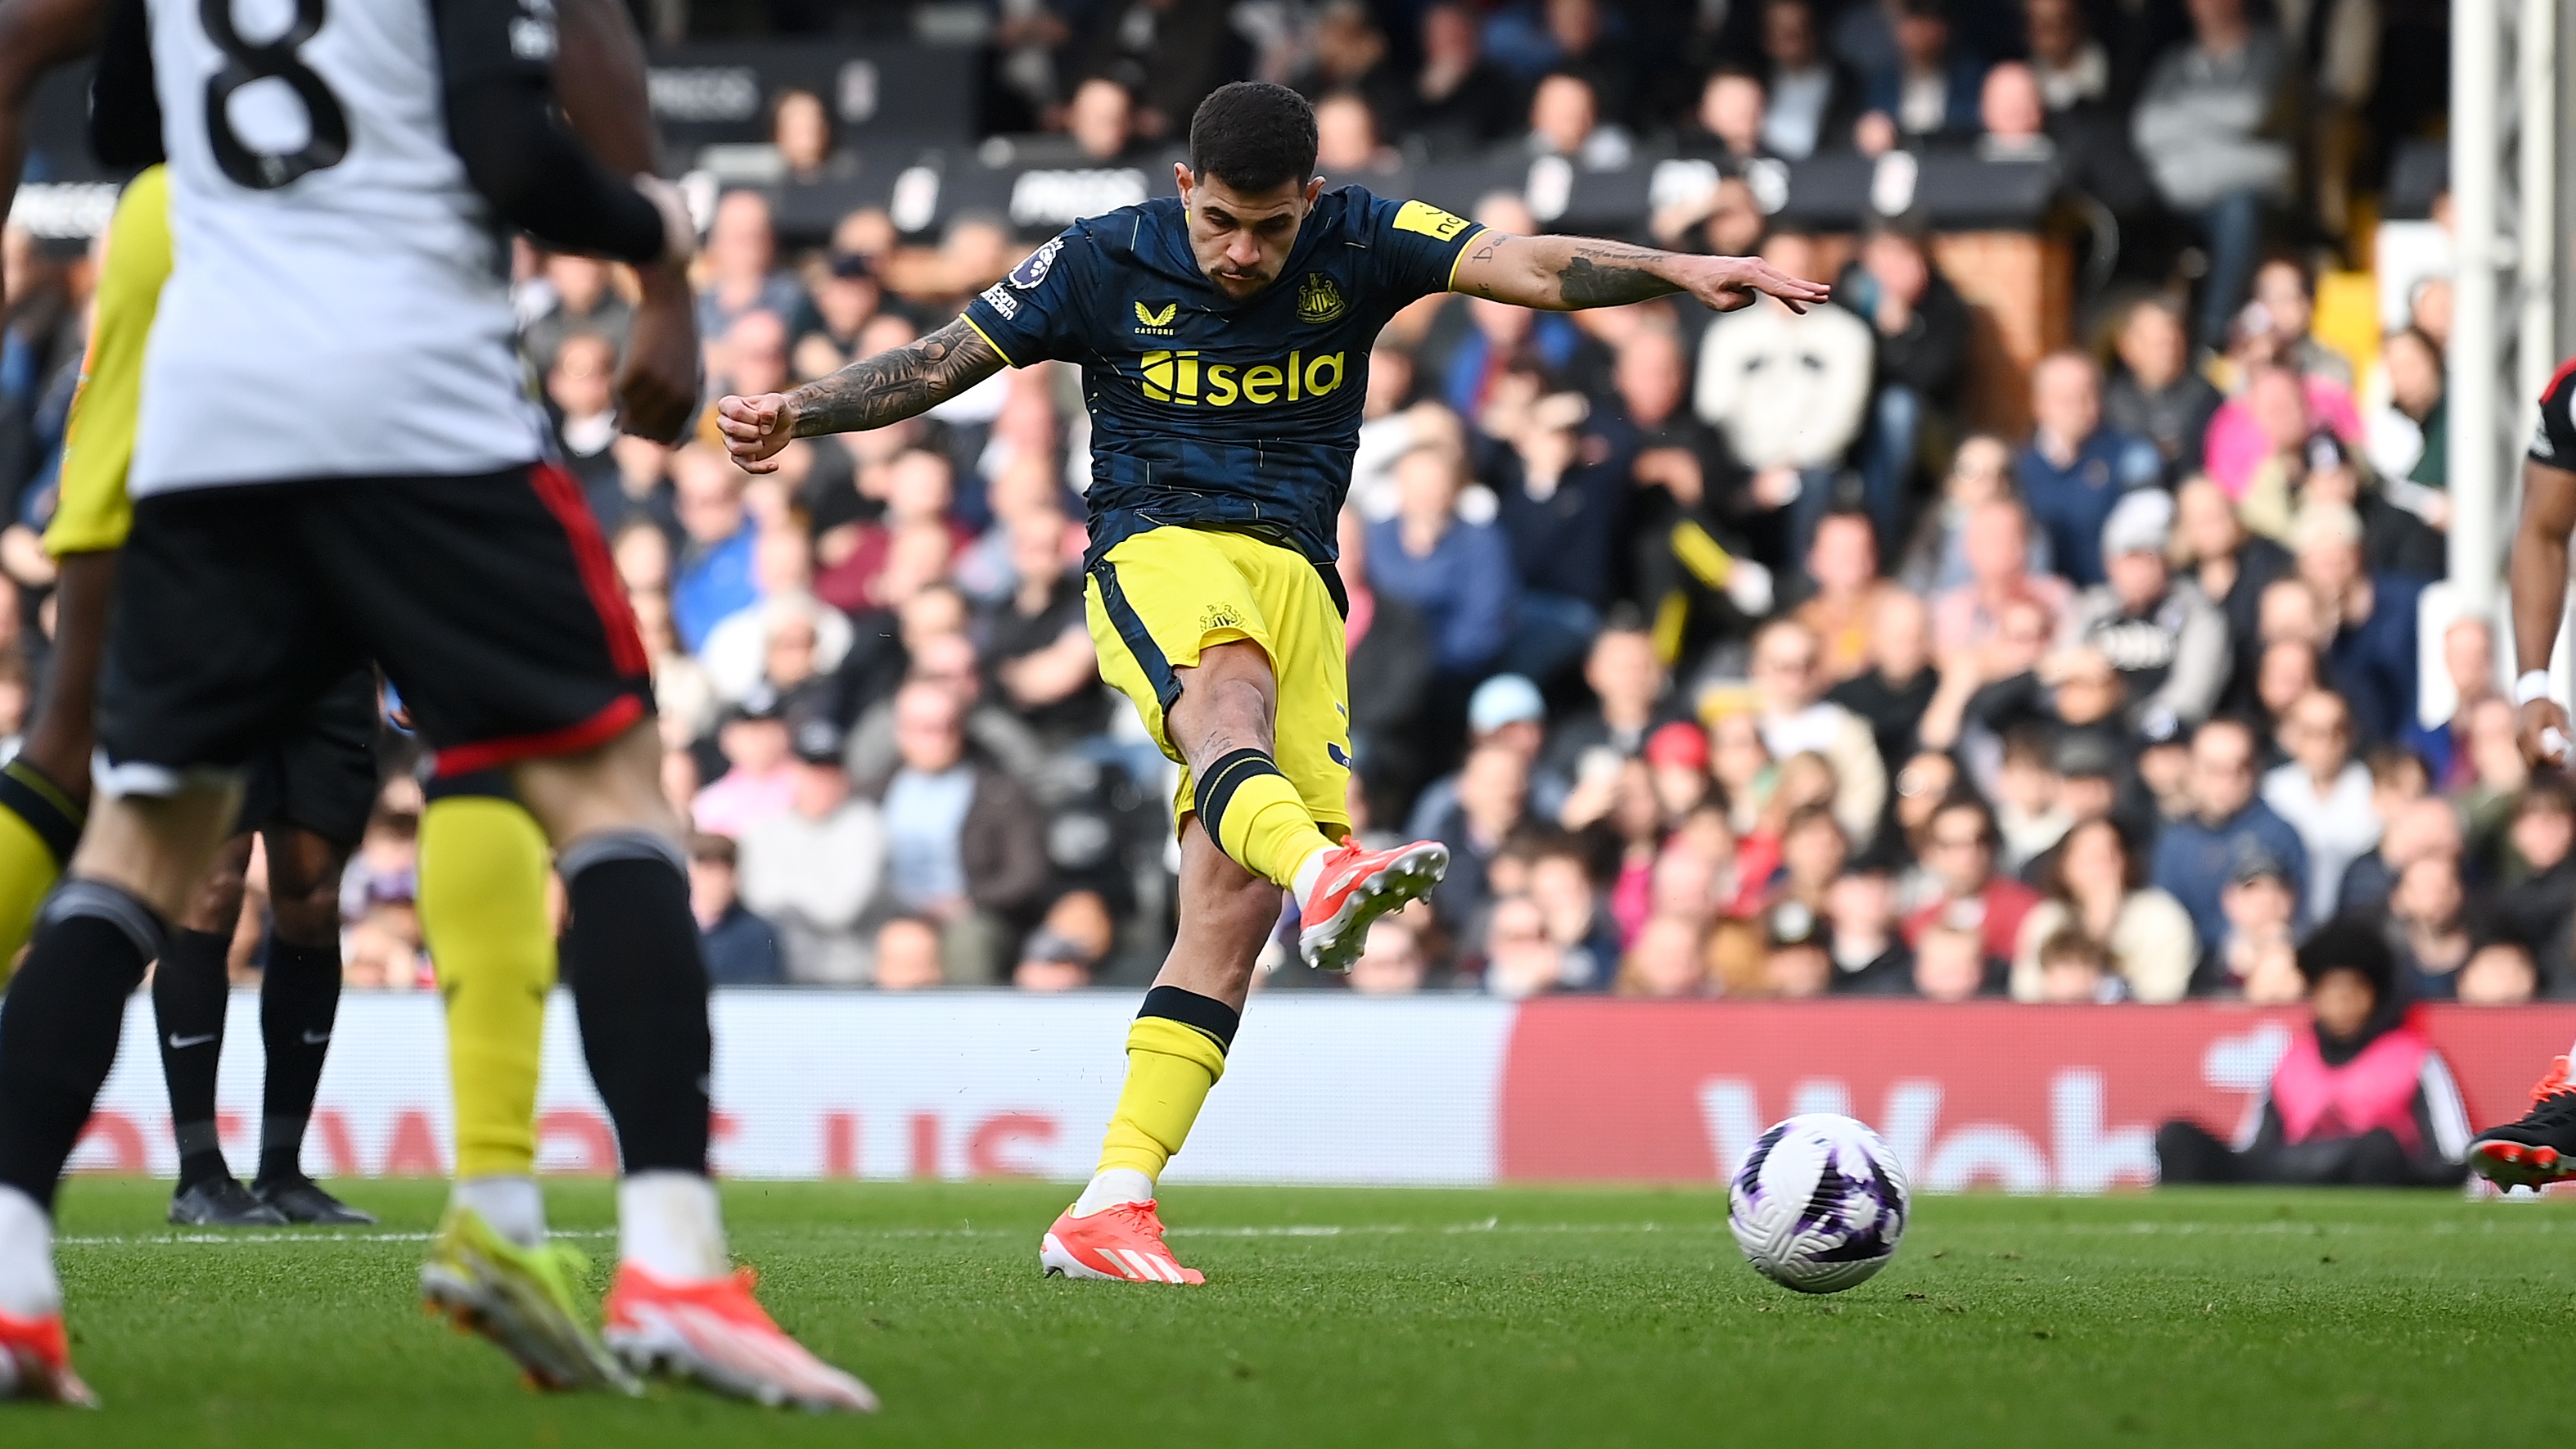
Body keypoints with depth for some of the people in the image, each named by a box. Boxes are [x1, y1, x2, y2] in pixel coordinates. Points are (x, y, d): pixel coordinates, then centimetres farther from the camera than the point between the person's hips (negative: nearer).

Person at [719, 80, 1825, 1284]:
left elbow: (1527, 266, -5)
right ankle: (1321, 873, -72)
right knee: (1229, 688, -39)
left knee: (1233, 911, -8)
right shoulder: (1106, 263, 4)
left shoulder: (1359, 245, 6)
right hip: (1157, 552, -3)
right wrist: (797, 412, -8)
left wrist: (1678, 272, -20)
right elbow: (940, 362, 7)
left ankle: (1109, 1209, -9)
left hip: (1298, 580, 3)